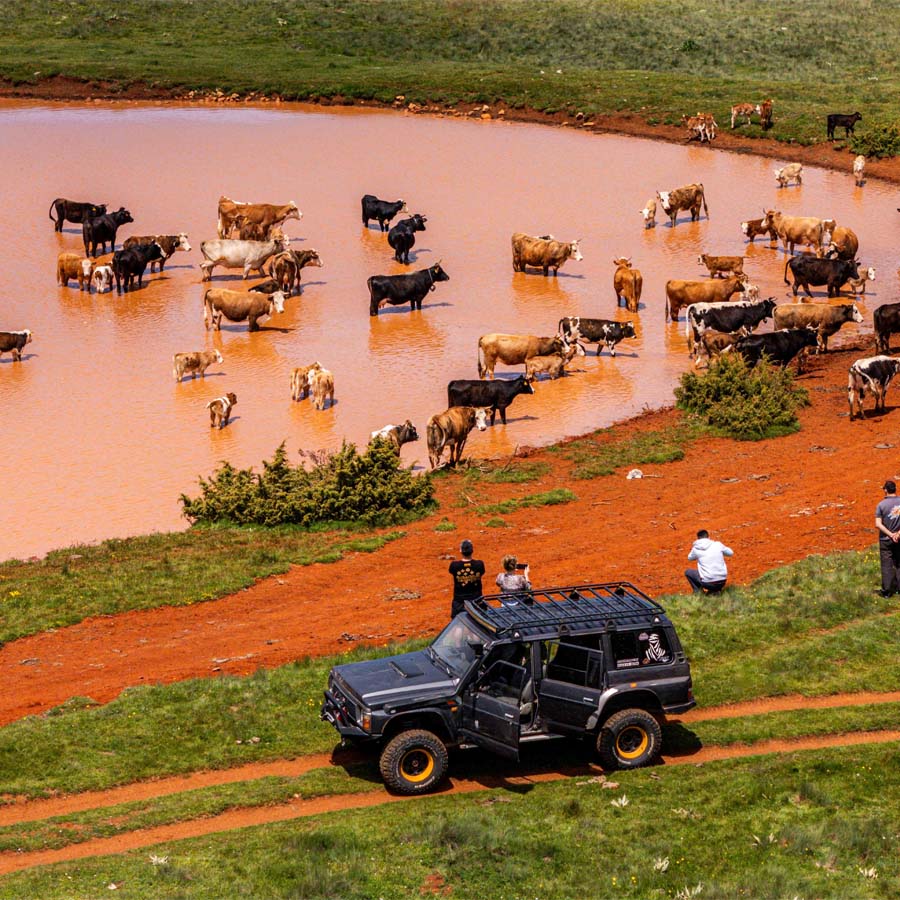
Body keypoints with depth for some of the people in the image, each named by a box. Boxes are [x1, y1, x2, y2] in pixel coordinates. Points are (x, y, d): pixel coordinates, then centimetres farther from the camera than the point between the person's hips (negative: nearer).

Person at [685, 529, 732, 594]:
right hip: (722, 582, 2)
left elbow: (690, 557, 21)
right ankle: (715, 590, 14)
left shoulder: (696, 548, -1)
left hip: (708, 583, -2)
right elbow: (731, 553, 18)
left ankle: (698, 591, 6)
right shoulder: (718, 544, 1)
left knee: (687, 572, 22)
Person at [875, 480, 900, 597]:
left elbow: (878, 524, -16)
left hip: (885, 539, -2)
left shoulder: (881, 505, -11)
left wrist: (890, 534, -14)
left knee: (887, 565, 3)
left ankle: (887, 590, 4)